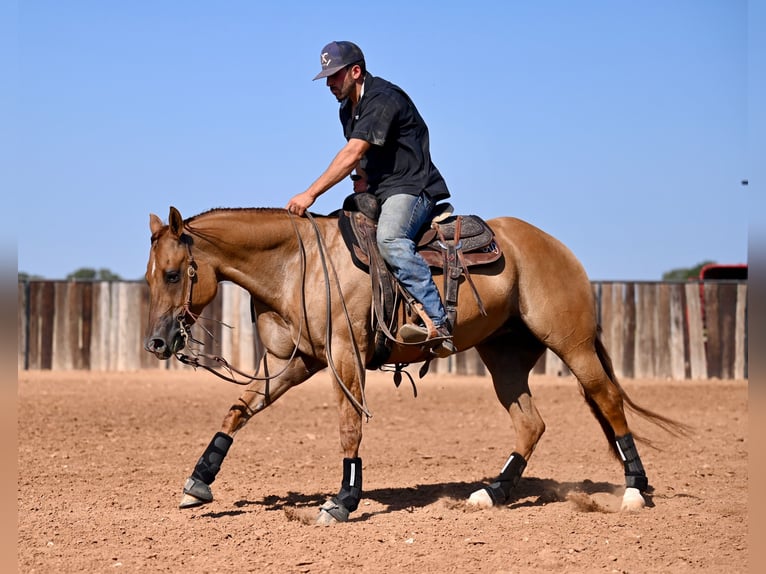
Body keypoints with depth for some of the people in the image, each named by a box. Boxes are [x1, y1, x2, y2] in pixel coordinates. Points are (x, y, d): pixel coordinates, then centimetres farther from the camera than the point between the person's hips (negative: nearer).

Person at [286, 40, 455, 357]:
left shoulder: (383, 99, -16)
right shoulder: (348, 110, 16)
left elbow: (352, 155, -25)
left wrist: (310, 194, -27)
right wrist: (363, 180, 7)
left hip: (413, 189, -11)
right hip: (379, 193, 11)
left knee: (389, 238, -37)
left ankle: (438, 323, -45)